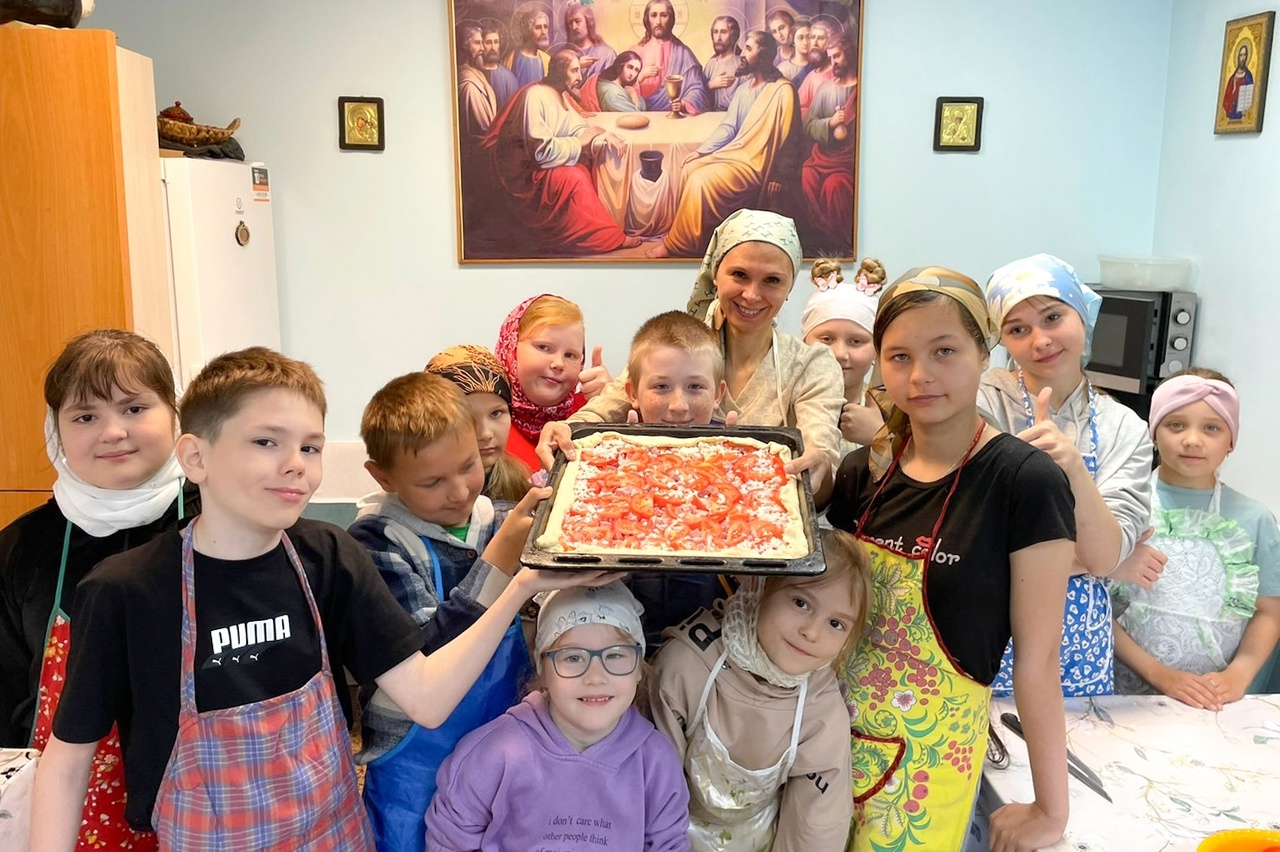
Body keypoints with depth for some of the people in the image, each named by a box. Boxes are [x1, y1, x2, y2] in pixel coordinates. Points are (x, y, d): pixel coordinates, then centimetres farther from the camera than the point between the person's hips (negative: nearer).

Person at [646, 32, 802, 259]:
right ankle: (687, 235, -2)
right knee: (690, 169, -8)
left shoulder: (782, 91, -15)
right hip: (734, 153, 9)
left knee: (701, 181, -23)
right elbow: (727, 127, 11)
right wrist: (700, 151, 1)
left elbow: (787, 140, -14)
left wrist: (780, 177, -13)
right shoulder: (744, 87, 12)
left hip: (756, 163, -9)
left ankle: (677, 245, -12)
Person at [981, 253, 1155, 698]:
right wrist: (1101, 563, -8)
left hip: (1079, 650, 3)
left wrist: (1073, 466, -28)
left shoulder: (1124, 429, 0)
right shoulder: (984, 401, -10)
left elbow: (1104, 556, -12)